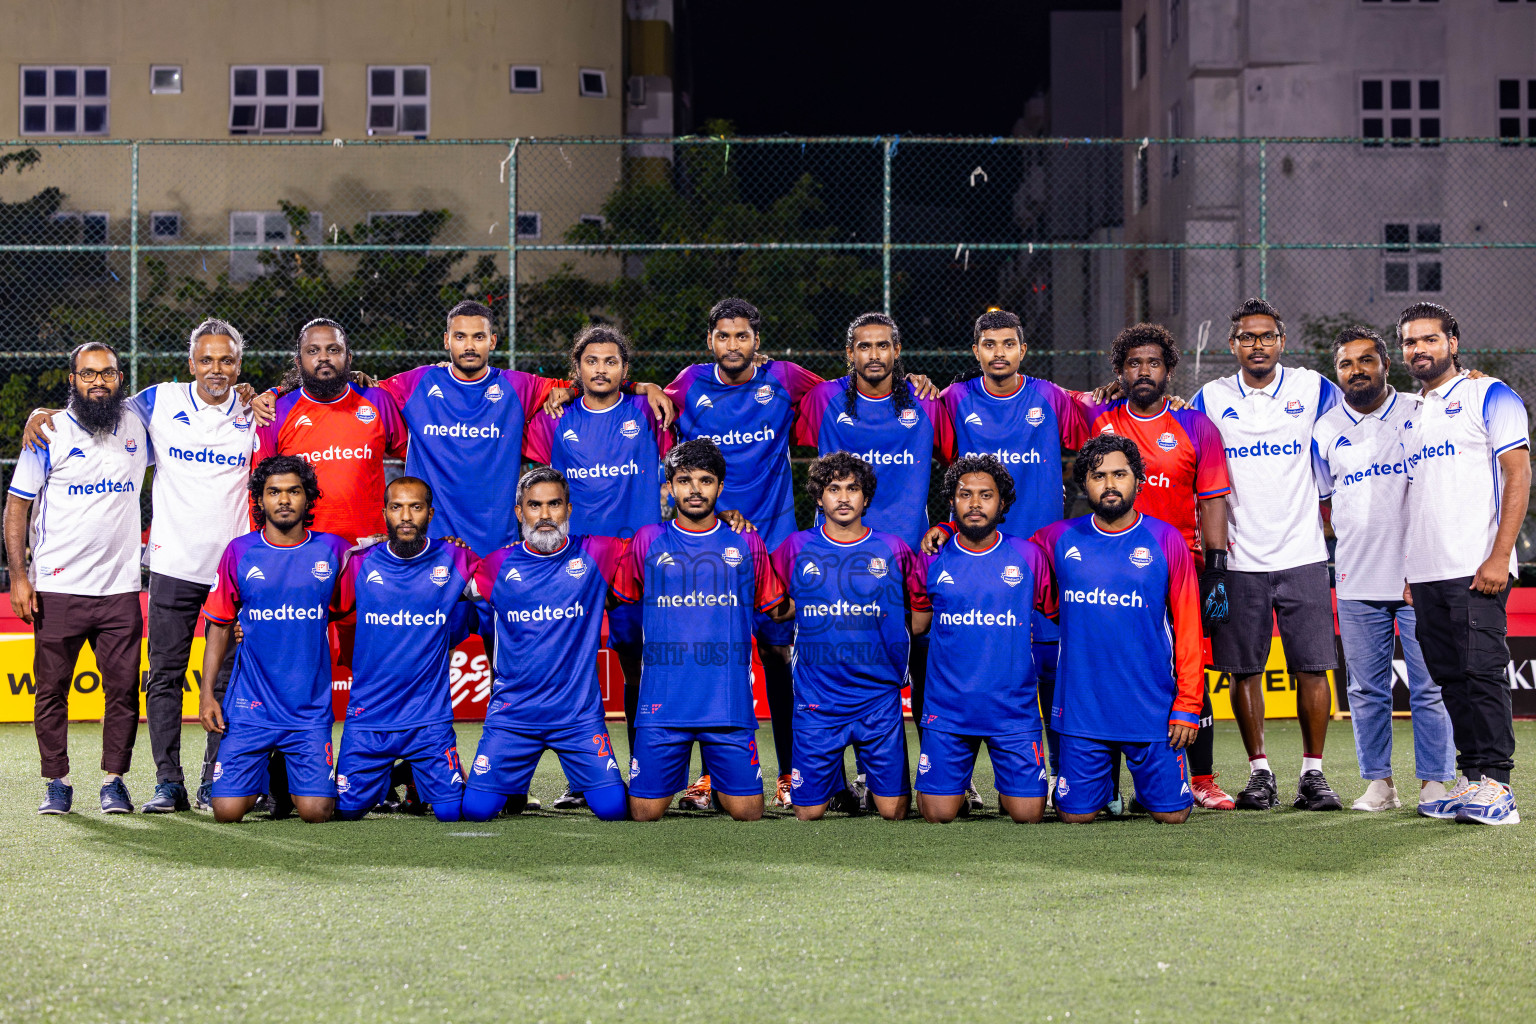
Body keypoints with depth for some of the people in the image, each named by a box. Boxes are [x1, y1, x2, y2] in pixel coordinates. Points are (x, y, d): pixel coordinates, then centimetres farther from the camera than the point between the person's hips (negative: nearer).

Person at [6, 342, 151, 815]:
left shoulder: (137, 427, 8)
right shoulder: (49, 434, -2)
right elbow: (17, 504, 0)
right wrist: (18, 575, -8)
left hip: (120, 586, 2)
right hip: (57, 588, -2)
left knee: (123, 688, 0)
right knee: (52, 689, 2)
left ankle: (115, 780, 11)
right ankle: (57, 782, 12)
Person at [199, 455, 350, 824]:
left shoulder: (332, 549, 1)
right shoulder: (240, 551, 1)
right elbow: (219, 623, 8)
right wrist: (207, 692, 3)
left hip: (311, 707, 0)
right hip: (250, 707, 0)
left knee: (316, 812, -11)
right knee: (227, 811, -9)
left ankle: (293, 779, 24)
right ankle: (263, 778, 26)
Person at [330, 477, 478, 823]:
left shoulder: (456, 560, -2)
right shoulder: (360, 564, 0)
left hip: (430, 718, -1)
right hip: (367, 718, 1)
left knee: (453, 811, -6)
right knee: (348, 810, 1)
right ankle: (384, 779, 35)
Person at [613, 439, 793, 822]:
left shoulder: (746, 543, 8)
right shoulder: (647, 541, 6)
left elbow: (779, 610, 16)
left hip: (730, 704, 0)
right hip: (662, 706, 0)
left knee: (747, 813, -1)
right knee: (645, 813, -1)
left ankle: (721, 788, 30)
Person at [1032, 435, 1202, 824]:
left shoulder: (1166, 540, -2)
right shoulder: (1060, 539, 2)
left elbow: (1187, 628, -3)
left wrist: (1188, 705, -7)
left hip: (1152, 708, -1)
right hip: (1081, 709, 1)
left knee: (1171, 813, 0)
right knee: (1076, 814, 3)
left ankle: (1145, 786, 36)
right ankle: (1105, 781, 36)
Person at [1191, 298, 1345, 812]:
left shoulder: (1314, 389, 4)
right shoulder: (1210, 399, 5)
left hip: (1303, 554, 0)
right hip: (1238, 557, 1)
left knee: (1312, 667, -2)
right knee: (1244, 669, 2)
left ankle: (1313, 772, 8)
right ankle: (1259, 772, 13)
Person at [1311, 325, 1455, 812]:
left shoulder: (1420, 414, 3)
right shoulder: (1325, 429, 9)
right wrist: (1355, 542, 6)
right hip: (1356, 580, 2)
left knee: (1430, 687, -1)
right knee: (1366, 689, 5)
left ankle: (1434, 781, 8)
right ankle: (1378, 782, 13)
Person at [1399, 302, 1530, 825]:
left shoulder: (1489, 396, 0)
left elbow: (1518, 474, -8)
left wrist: (1500, 556, -16)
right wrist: (1408, 569, 15)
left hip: (1475, 569, -7)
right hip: (1425, 574, 7)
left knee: (1481, 672, -11)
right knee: (1450, 678, 6)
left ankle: (1494, 782, -7)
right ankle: (1471, 778, 11)